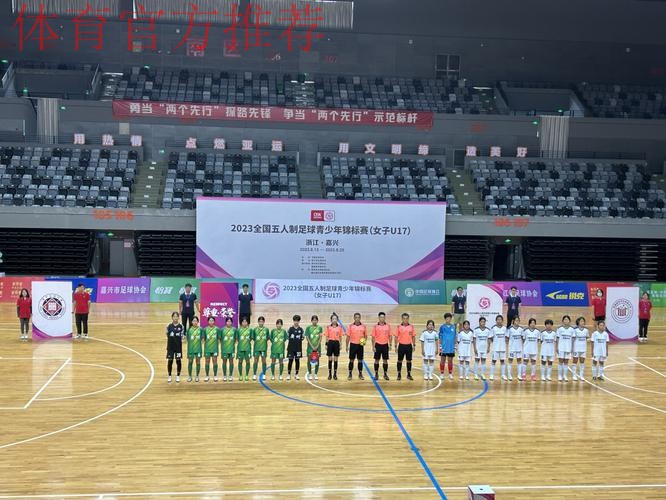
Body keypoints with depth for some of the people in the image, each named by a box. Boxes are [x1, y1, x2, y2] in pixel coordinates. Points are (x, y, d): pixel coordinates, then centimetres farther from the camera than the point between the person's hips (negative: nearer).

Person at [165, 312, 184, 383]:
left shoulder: (181, 326, -2)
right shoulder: (169, 326, -1)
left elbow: (182, 337, 2)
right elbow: (167, 337, 4)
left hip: (178, 346, 0)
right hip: (170, 346, 0)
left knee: (178, 361, 4)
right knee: (170, 361, 3)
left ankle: (178, 376, 18)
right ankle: (169, 376, 17)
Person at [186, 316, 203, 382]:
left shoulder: (200, 329, -1)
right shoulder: (189, 329, 1)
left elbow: (202, 339, 2)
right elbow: (187, 339, 4)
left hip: (198, 348, 0)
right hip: (191, 348, 1)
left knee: (198, 362, 4)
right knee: (190, 362, 4)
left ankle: (197, 376, 14)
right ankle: (189, 376, 14)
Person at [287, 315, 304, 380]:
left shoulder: (301, 329, 3)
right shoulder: (291, 328, 0)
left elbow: (302, 338, 5)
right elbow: (288, 337, -2)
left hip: (298, 347, 2)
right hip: (291, 347, -1)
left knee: (297, 360, 7)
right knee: (290, 360, 0)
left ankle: (296, 374, 17)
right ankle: (289, 374, 8)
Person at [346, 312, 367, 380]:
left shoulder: (363, 326, 3)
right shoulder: (351, 326, -1)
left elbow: (365, 336, 10)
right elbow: (348, 337, 1)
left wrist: (364, 341, -10)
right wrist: (347, 346, -3)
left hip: (360, 345, 1)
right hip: (353, 344, -1)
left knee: (360, 360, 4)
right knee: (351, 360, 2)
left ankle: (360, 374, 13)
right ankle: (350, 374, 11)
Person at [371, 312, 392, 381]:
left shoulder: (388, 326, 2)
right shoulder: (375, 326, -2)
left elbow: (390, 336, 7)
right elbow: (373, 337, -1)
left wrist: (390, 344, -1)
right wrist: (373, 346, -5)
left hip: (385, 345, 1)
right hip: (378, 345, -1)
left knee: (385, 360, 5)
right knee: (377, 360, 4)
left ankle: (385, 374, 14)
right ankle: (376, 374, 13)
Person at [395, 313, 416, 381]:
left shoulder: (411, 327, 3)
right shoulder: (399, 327, -3)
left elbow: (413, 337, 8)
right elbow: (396, 337, 0)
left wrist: (414, 345, 3)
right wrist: (396, 346, -4)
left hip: (409, 345, 2)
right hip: (401, 345, -2)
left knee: (409, 360, 6)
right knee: (400, 360, 5)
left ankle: (409, 375, 15)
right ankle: (399, 374, 14)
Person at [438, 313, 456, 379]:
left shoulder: (453, 327, 4)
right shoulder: (442, 327, -4)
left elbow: (454, 338, 9)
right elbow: (440, 338, -2)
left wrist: (455, 347, 8)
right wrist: (440, 347, -6)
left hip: (451, 348, 2)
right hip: (444, 348, -2)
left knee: (450, 361, 8)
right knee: (442, 360, 5)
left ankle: (450, 374, 18)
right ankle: (441, 374, 14)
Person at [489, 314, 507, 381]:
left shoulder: (504, 328, 3)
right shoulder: (493, 328, -6)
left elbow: (506, 337, 9)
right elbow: (491, 338, -2)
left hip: (503, 347, 3)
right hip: (495, 347, -3)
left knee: (502, 361, 8)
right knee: (494, 361, 1)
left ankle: (503, 375, 16)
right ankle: (492, 375, 8)